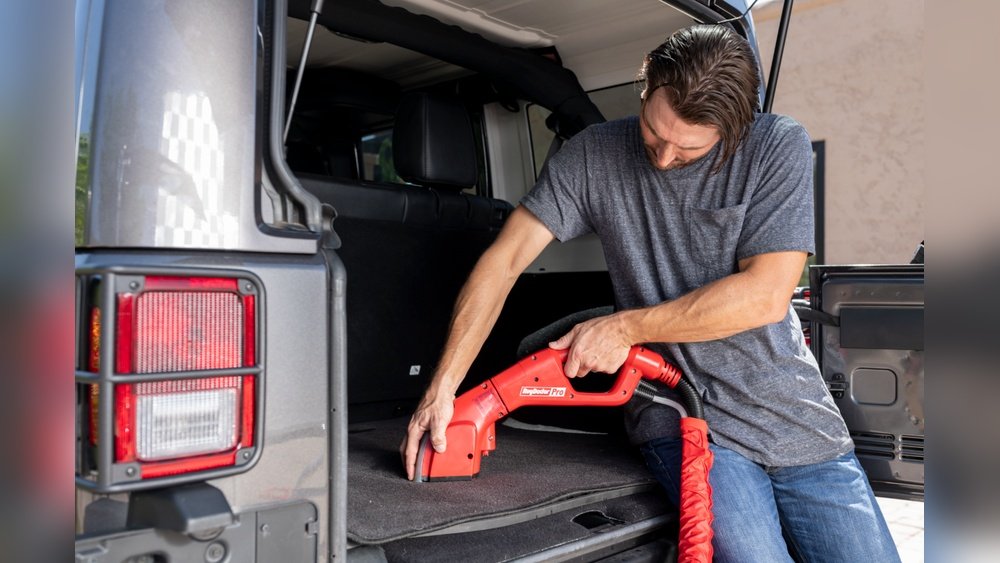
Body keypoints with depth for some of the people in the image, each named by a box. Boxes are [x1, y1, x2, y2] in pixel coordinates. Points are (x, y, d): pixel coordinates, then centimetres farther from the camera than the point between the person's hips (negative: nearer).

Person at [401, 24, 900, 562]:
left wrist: (626, 328, -12)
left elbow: (766, 293, -13)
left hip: (796, 416, 2)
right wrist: (441, 389, -14)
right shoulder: (594, 155, -4)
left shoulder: (779, 146, -6)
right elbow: (504, 260, -7)